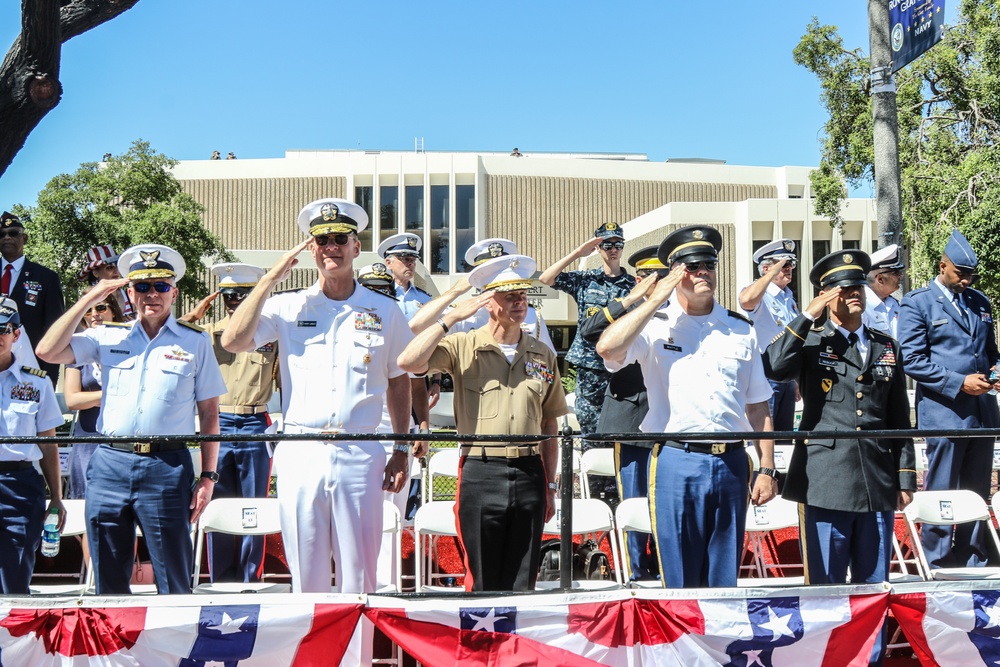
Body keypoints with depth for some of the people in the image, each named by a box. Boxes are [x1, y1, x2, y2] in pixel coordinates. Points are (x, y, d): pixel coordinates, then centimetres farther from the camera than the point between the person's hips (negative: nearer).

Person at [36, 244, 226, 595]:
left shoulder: (195, 342, 6)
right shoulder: (107, 337, 11)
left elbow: (209, 413, 6)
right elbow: (47, 351, 0)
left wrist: (208, 476, 0)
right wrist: (89, 300, 1)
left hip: (167, 467, -2)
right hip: (109, 464, 2)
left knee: (173, 583, 2)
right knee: (108, 582, 9)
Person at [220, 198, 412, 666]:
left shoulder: (384, 312, 8)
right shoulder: (288, 307, 6)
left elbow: (398, 382, 15)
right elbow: (233, 341, -9)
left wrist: (402, 451, 10)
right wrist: (273, 276, -7)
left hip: (360, 456, 0)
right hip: (300, 455, 0)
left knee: (358, 575, 5)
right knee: (306, 575, 7)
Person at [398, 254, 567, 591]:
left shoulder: (543, 355, 11)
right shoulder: (463, 347, 0)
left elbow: (549, 424, 15)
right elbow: (408, 362, -16)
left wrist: (550, 485, 13)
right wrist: (452, 317, -11)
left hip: (530, 474, 3)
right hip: (481, 474, -3)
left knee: (522, 584, 8)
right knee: (482, 583, 3)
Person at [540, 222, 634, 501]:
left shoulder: (633, 284, 9)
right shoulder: (584, 279, 7)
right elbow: (545, 278, -5)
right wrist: (578, 253, -7)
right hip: (590, 367, 0)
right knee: (592, 433, 1)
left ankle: (618, 495, 8)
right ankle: (599, 495, 10)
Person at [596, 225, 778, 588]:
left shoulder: (740, 329, 12)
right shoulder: (654, 324, 1)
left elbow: (758, 406, 12)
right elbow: (607, 348, -20)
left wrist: (767, 469, 6)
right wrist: (657, 298, -12)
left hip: (731, 463, 3)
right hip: (676, 463, -3)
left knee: (726, 581, 11)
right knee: (679, 581, 4)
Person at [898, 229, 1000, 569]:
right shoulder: (917, 304, -4)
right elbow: (913, 361, -10)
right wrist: (959, 383, -16)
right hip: (943, 412, -6)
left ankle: (973, 563, 21)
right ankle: (937, 566, 12)